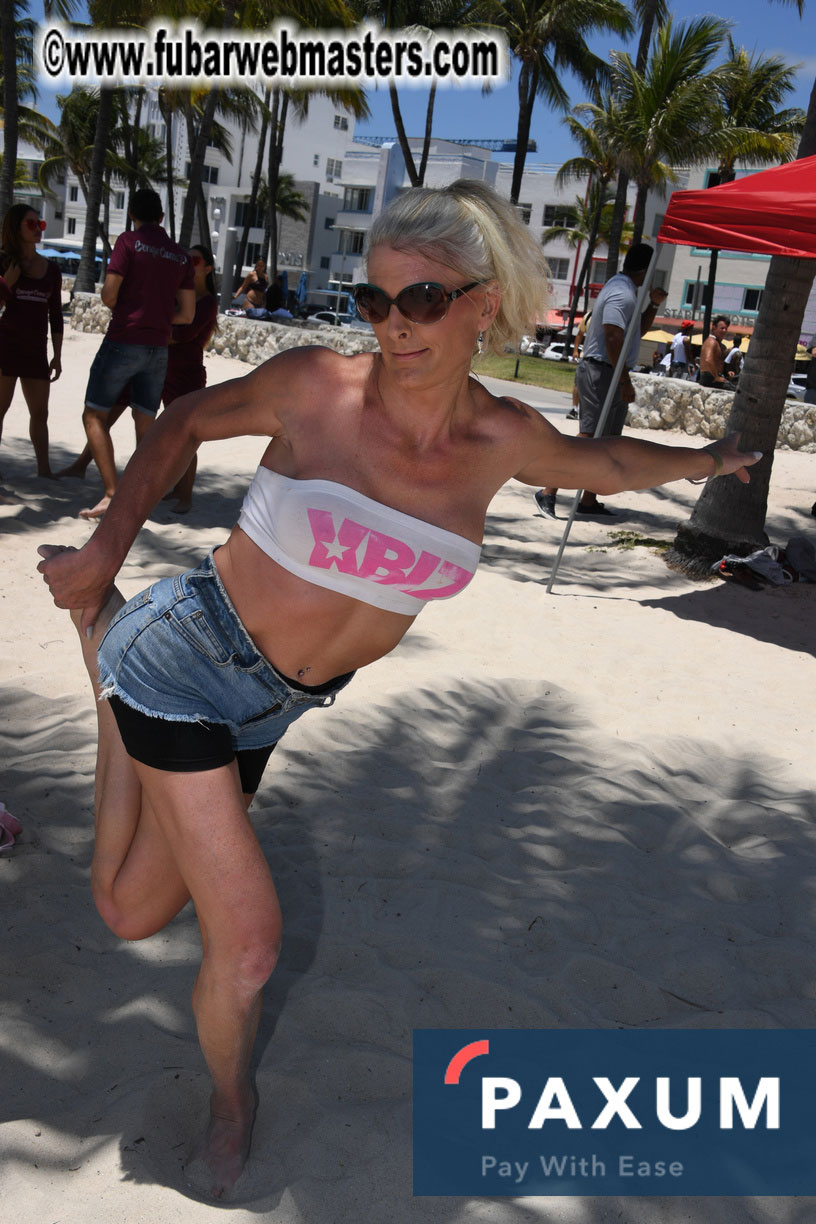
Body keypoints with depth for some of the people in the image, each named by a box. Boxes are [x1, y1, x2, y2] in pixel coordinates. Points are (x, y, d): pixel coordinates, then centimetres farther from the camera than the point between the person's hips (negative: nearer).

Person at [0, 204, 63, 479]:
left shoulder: (51, 269, 12)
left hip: (37, 348, 4)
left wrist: (57, 355, 10)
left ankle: (44, 468, 10)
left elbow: (55, 315, 13)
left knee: (40, 412, 5)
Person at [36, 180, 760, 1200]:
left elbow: (600, 462, 16)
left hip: (273, 708, 4)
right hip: (190, 656, -4)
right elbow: (183, 424, 2)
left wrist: (702, 460, 31)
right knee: (247, 943, -8)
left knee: (132, 914, 15)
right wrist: (110, 541, -5)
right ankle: (230, 1096, 30)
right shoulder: (314, 386, -16)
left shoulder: (502, 440, -6)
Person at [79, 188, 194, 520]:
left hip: (123, 341, -4)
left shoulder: (129, 241, -4)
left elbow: (109, 295, -10)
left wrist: (121, 306, 12)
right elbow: (187, 314, 9)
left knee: (94, 415, 4)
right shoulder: (181, 255, 9)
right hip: (158, 347, 5)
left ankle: (111, 493, -7)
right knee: (145, 423, 9)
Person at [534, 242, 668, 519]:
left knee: (608, 440, 10)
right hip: (602, 372, -11)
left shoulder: (623, 289, 19)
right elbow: (613, 338, -24)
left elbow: (638, 330, 29)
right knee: (589, 437, -14)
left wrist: (653, 305, 14)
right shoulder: (622, 294, -14)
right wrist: (625, 381, -23)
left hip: (612, 374, 11)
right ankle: (548, 492, -14)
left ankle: (589, 500, 13)